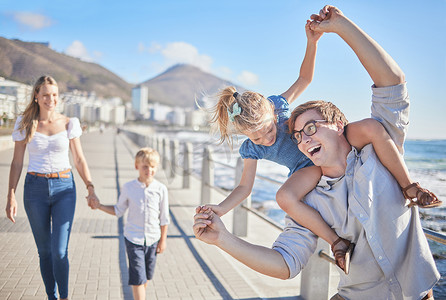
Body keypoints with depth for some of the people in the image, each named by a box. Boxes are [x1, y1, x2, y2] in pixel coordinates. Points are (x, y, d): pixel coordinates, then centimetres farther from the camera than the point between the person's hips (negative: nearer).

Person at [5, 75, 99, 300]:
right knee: (45, 251, 9)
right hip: (35, 189, 1)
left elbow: (79, 159, 4)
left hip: (64, 188, -1)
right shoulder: (24, 124, 1)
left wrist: (90, 188, -8)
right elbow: (17, 162, 4)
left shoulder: (69, 124, 1)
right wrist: (11, 195, -3)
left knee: (60, 251, -8)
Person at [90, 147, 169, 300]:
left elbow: (164, 218, 1)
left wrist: (163, 240, 3)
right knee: (137, 276, -6)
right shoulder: (128, 188, -7)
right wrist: (99, 206, -4)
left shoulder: (161, 189, -7)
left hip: (152, 238, 2)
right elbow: (118, 210, 6)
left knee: (146, 275, 16)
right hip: (133, 238, -1)